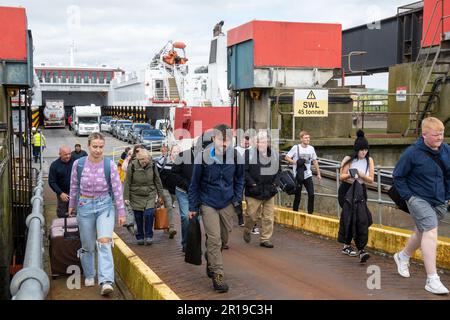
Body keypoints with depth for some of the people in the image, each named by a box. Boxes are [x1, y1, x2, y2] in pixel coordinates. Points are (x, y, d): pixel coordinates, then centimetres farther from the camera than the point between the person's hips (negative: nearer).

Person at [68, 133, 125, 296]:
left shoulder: (110, 165, -9)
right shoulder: (78, 164, -5)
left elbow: (117, 188, -5)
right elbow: (74, 186, 9)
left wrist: (121, 212, -3)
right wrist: (72, 205, 17)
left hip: (105, 206, -2)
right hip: (85, 206, 2)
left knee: (104, 242, -17)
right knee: (88, 245, 12)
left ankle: (106, 282, -19)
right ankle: (89, 276, 34)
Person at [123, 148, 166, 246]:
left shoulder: (152, 166, -4)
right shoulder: (132, 166, -10)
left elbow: (157, 181, 6)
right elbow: (127, 183, -4)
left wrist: (161, 195, 7)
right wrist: (126, 197, -6)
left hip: (150, 195, 1)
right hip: (136, 196, 0)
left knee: (149, 214, -15)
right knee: (138, 217, 3)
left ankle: (149, 236, 1)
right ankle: (140, 237, 19)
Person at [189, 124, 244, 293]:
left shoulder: (235, 156, -7)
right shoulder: (203, 156, -14)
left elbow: (239, 179, 11)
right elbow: (195, 183, -4)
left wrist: (237, 198, 2)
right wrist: (193, 207, -2)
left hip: (227, 204, 3)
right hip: (208, 204, -3)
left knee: (224, 238, 14)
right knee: (214, 239, -8)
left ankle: (210, 261, 41)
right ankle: (217, 275, 1)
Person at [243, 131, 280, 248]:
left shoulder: (274, 155, 9)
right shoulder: (249, 154, -7)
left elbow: (278, 172, 21)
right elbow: (244, 171, -8)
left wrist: (274, 183, 9)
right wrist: (252, 183, -13)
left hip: (270, 192, 4)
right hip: (254, 192, -4)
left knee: (268, 217, 5)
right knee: (252, 215, 2)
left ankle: (265, 239, 16)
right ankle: (247, 230, 31)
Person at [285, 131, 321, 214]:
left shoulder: (311, 148, 6)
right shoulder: (296, 148, -5)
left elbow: (315, 161, 14)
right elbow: (287, 157, -3)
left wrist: (318, 173, 13)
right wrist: (295, 162, -18)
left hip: (308, 175, 3)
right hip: (298, 176, -3)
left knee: (311, 194, -5)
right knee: (298, 196, 3)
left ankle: (310, 213, 6)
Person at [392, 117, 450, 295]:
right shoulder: (412, 153, -17)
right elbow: (397, 176, -7)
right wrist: (407, 196, -12)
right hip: (418, 199, -6)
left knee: (422, 233, 20)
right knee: (431, 231, -20)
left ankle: (403, 256, 49)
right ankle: (432, 280, -17)